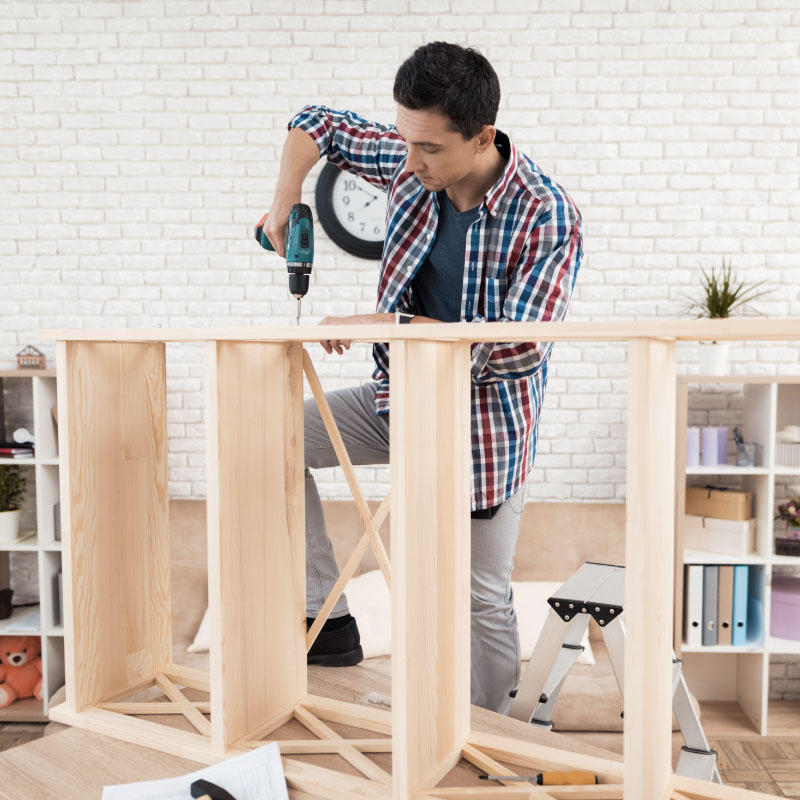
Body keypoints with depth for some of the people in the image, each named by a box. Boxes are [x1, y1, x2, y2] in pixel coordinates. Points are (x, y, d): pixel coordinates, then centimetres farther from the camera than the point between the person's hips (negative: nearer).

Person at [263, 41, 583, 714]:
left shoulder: (548, 219, -22)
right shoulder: (410, 163, -8)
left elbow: (517, 347, -28)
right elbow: (318, 123, 8)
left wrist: (384, 324, -28)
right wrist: (285, 198, -10)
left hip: (484, 422, -5)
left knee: (484, 601, 3)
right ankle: (327, 620, 2)